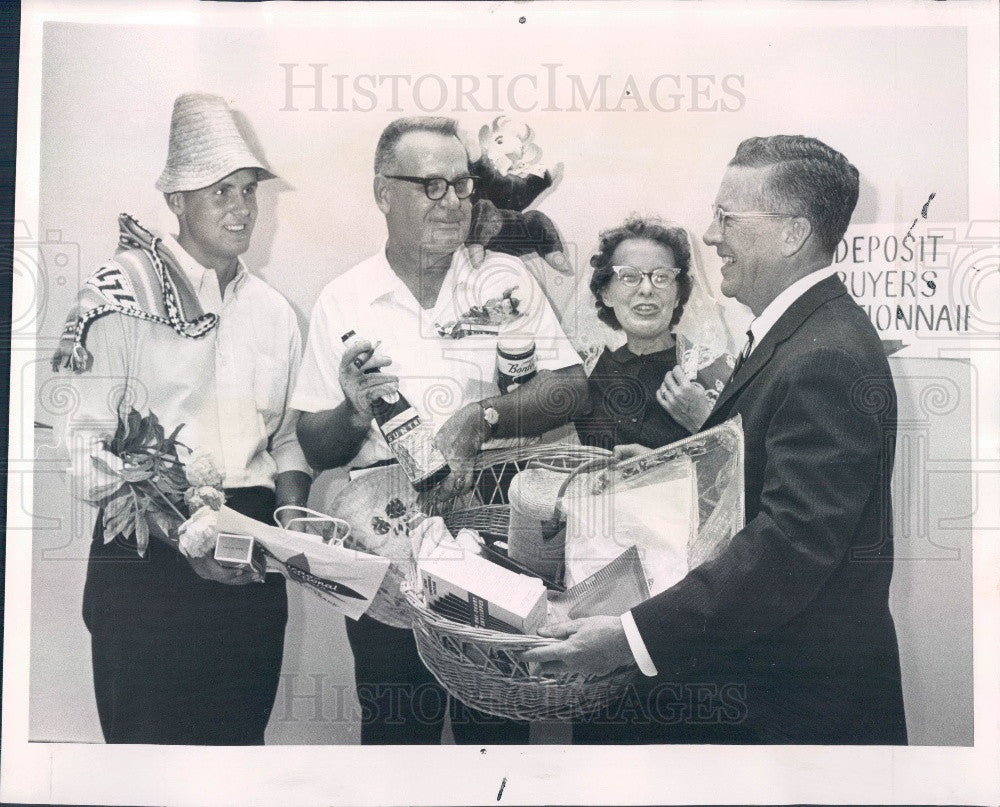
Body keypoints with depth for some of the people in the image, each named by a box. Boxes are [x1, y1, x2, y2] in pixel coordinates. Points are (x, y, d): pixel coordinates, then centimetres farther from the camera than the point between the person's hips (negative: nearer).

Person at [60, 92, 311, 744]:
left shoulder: (274, 311, 14)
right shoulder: (128, 291, -3)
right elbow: (88, 442, -10)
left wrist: (292, 514, 0)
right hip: (147, 559, -5)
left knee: (241, 735, 13)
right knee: (148, 736, 3)